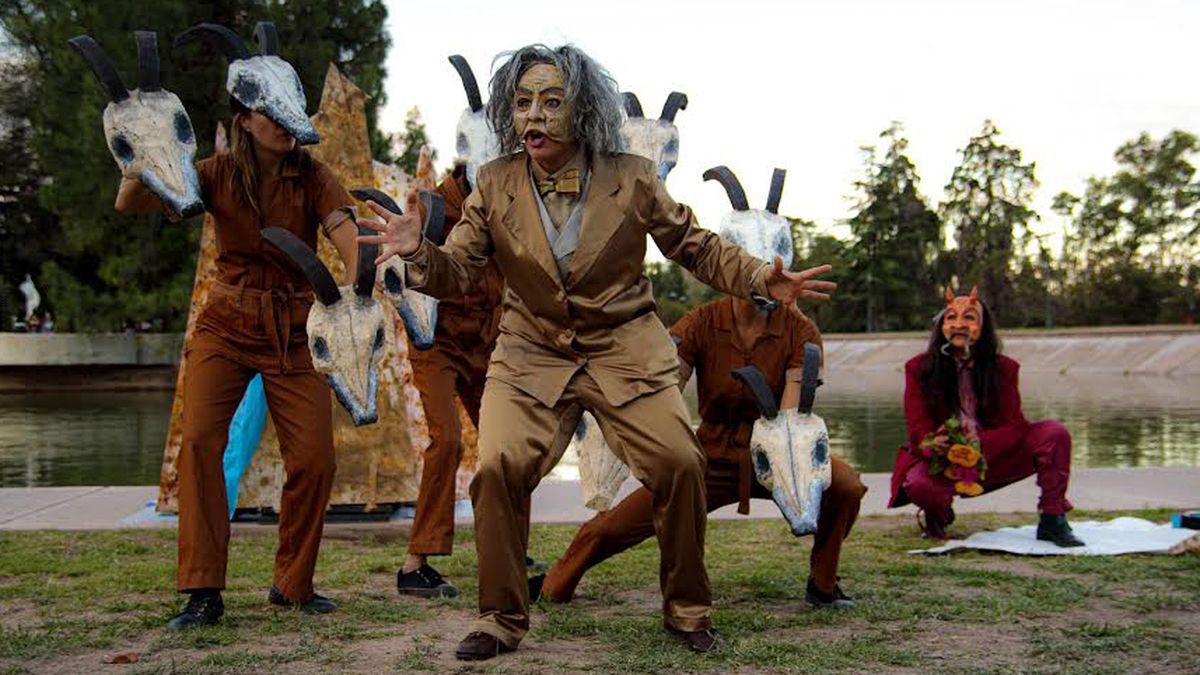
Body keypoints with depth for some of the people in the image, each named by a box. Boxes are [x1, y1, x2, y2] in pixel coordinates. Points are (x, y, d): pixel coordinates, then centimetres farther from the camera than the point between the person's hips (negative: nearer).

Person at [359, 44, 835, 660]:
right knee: (499, 468, -18)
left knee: (680, 465, -13)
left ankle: (688, 610, 11)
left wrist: (761, 280, -13)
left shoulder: (632, 178, -6)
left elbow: (698, 249, 3)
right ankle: (501, 620, 1)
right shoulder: (495, 185, -3)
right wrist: (417, 252, -25)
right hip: (531, 353, 1)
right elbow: (457, 273, -2)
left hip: (624, 350, 0)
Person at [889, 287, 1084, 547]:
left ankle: (1052, 522, -7)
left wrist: (980, 443, -29)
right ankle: (938, 515, 1)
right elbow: (920, 432, -9)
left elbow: (1013, 427, -7)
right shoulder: (919, 368, -5)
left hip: (992, 458, 2)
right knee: (917, 484, -38)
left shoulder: (1003, 368, 0)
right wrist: (934, 444, -35)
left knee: (1054, 433, -16)